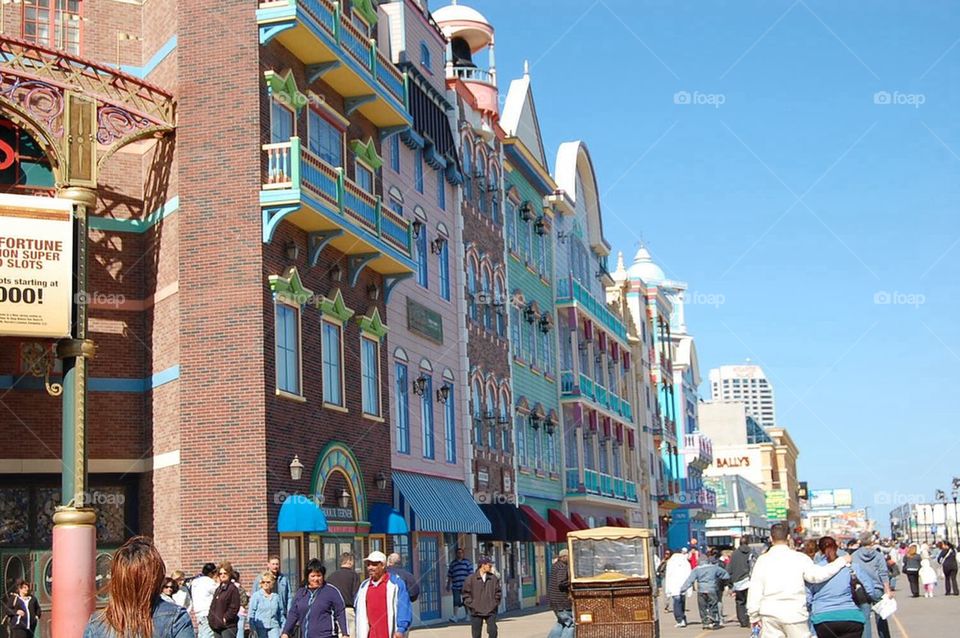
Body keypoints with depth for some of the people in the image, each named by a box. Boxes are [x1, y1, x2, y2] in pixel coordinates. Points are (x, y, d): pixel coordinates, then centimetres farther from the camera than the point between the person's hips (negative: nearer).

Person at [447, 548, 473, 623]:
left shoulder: (467, 562, 6)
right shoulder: (452, 564, 11)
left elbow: (471, 573, 1)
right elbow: (449, 576, 14)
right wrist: (448, 586, 13)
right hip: (455, 586, 1)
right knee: (456, 601, -9)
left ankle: (466, 615, 22)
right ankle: (455, 616, -11)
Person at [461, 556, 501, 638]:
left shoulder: (494, 578, 5)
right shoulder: (471, 578, -3)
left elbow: (498, 592, 11)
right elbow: (466, 594, 1)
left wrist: (495, 603, 1)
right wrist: (471, 605, -6)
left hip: (490, 612, 1)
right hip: (476, 612, -1)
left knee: (493, 631, -8)